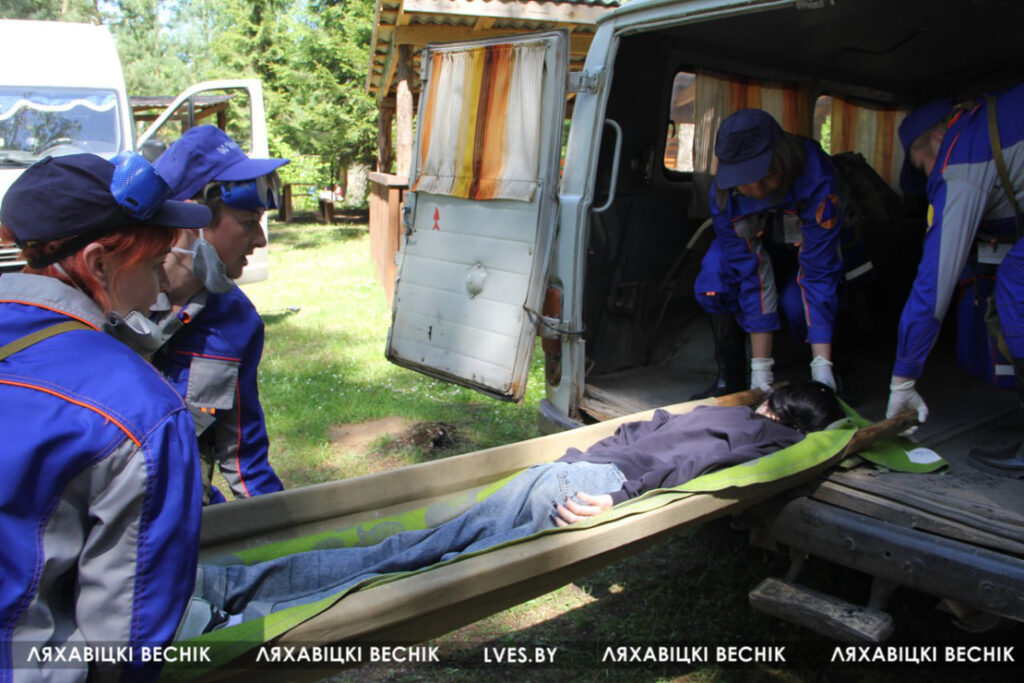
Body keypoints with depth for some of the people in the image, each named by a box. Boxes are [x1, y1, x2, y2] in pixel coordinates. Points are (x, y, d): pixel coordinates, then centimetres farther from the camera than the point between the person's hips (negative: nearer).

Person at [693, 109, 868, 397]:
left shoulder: (816, 178, -39)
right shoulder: (723, 194, -31)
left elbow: (819, 269, -39)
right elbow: (751, 275, -30)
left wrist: (822, 364, -41)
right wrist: (761, 366, -32)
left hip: (810, 241, -1)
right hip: (756, 242, 2)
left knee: (797, 302, -30)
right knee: (713, 283, -28)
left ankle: (837, 373, -1)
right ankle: (730, 379, -11)